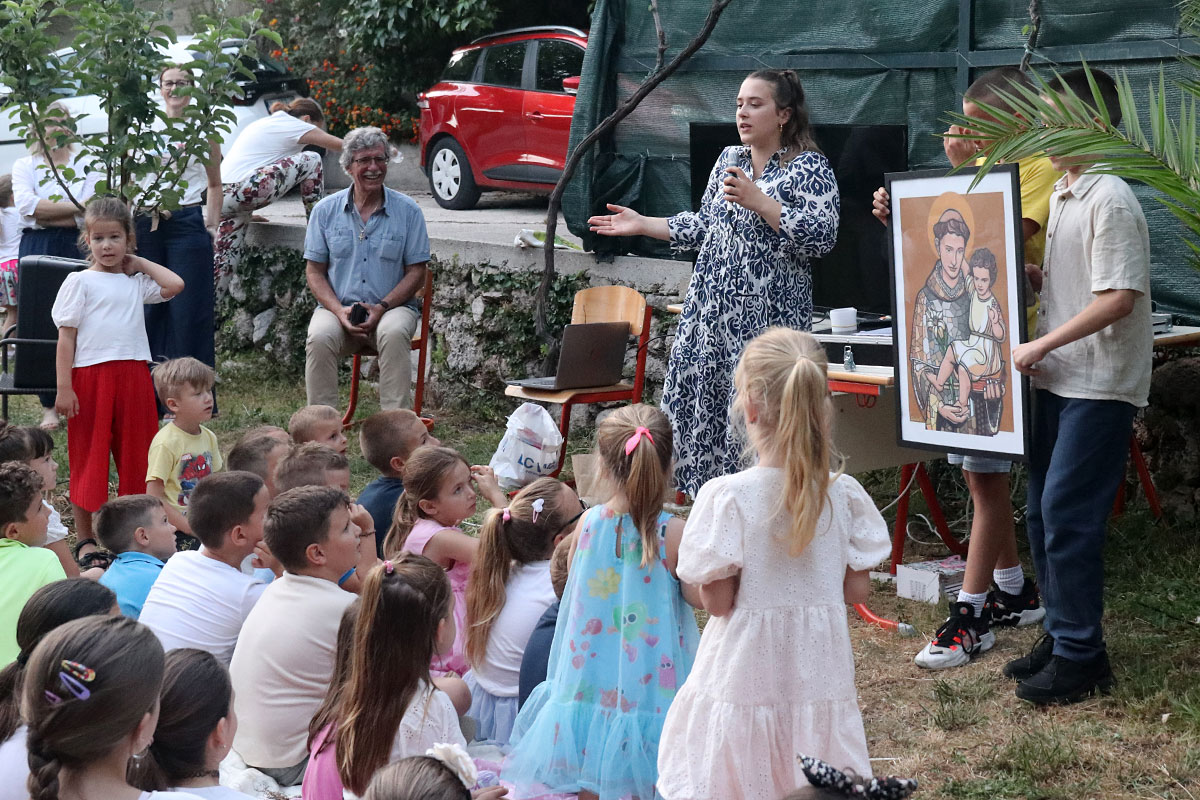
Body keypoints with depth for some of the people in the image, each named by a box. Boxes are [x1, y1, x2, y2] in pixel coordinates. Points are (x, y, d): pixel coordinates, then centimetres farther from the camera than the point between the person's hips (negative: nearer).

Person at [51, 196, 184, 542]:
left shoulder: (136, 283, 12)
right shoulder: (79, 281, 2)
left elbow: (175, 285, -5)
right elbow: (66, 336, -3)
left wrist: (139, 263, 6)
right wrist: (64, 387, -10)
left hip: (133, 377, 3)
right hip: (90, 377, -3)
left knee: (135, 456, 7)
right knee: (87, 458, 4)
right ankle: (83, 539, 12)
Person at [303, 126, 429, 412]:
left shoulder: (408, 211, 4)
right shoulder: (326, 211, 8)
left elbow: (417, 273, 3)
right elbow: (314, 272, 8)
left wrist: (382, 307, -13)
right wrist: (339, 310, -11)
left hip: (392, 307, -1)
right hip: (338, 307, 1)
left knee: (394, 335, -35)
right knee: (319, 338, -31)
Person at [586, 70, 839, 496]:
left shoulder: (809, 167, -4)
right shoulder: (729, 159, 17)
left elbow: (822, 235, -17)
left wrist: (759, 201, -19)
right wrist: (643, 224, 19)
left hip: (767, 316, -7)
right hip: (712, 309, 7)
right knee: (698, 402, 4)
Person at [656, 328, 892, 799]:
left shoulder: (727, 497, -18)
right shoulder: (843, 494, -7)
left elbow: (717, 600, -14)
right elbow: (856, 590, 1)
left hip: (745, 676, -3)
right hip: (820, 676, 3)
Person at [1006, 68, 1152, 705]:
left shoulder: (1110, 200, -14)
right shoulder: (1060, 195, 14)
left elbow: (1118, 298, -20)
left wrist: (1041, 345, -18)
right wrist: (1038, 349, 10)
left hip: (1099, 385, -9)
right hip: (1056, 381, 9)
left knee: (1067, 515, -9)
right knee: (1043, 514, 12)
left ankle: (1080, 656, 1)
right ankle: (1060, 635, 23)